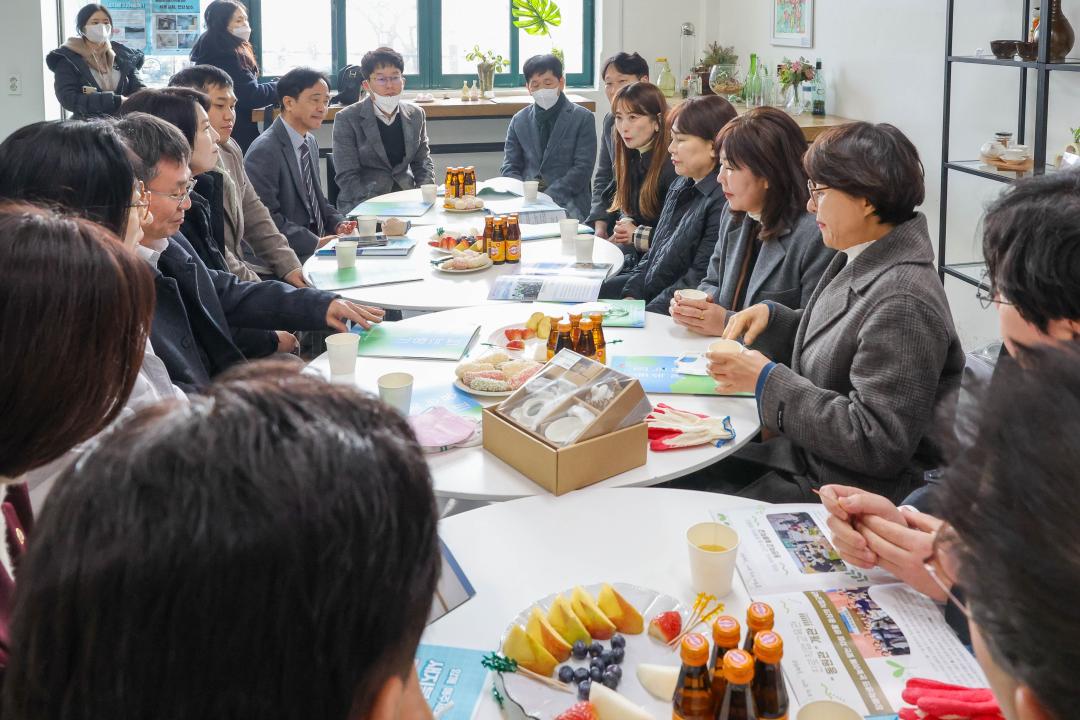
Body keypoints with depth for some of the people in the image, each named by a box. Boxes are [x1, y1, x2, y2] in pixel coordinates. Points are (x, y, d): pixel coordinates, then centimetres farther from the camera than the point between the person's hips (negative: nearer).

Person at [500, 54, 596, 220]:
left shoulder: (583, 118, 4)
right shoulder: (518, 121, 15)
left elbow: (583, 168, -4)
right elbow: (509, 168, 13)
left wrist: (548, 196, -15)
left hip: (566, 204, -3)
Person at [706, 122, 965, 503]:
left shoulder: (903, 303, -24)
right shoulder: (858, 262, 5)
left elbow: (878, 444, -26)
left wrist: (768, 380, -21)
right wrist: (773, 316, 3)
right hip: (808, 456, 9)